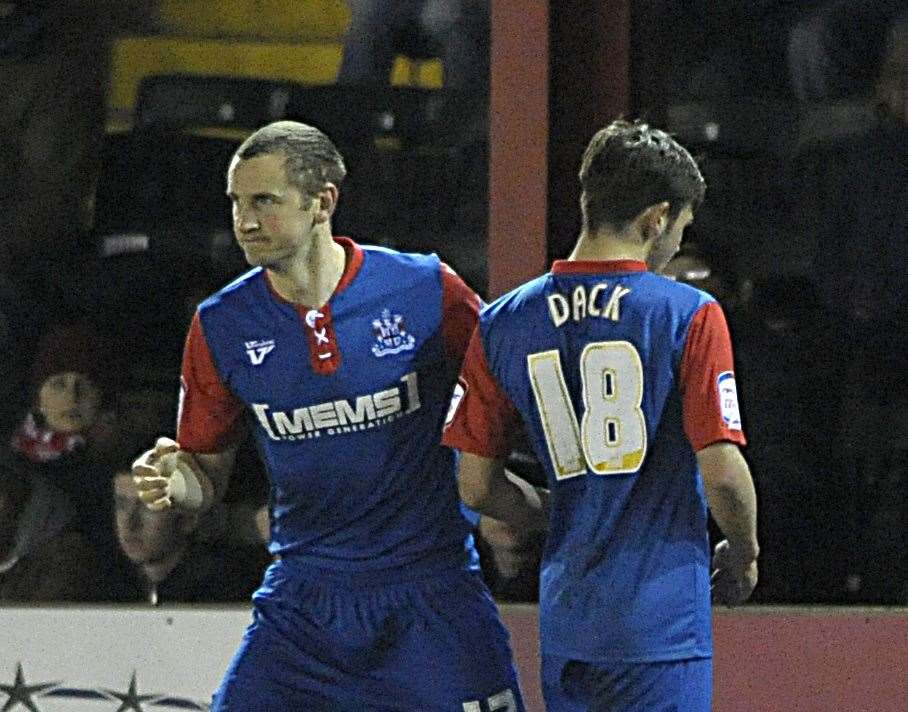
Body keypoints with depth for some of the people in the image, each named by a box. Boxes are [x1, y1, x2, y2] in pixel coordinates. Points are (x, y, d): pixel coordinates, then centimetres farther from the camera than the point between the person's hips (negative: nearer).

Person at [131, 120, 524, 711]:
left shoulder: (426, 290, -10)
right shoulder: (222, 325, -2)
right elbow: (209, 473, 8)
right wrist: (173, 480, -14)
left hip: (430, 593, -2)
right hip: (304, 594, 2)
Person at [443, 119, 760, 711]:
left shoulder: (503, 324, 7)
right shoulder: (689, 314, -7)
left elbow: (477, 487, 8)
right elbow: (723, 472, -10)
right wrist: (743, 554, 9)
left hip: (565, 616, 5)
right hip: (663, 617, -5)